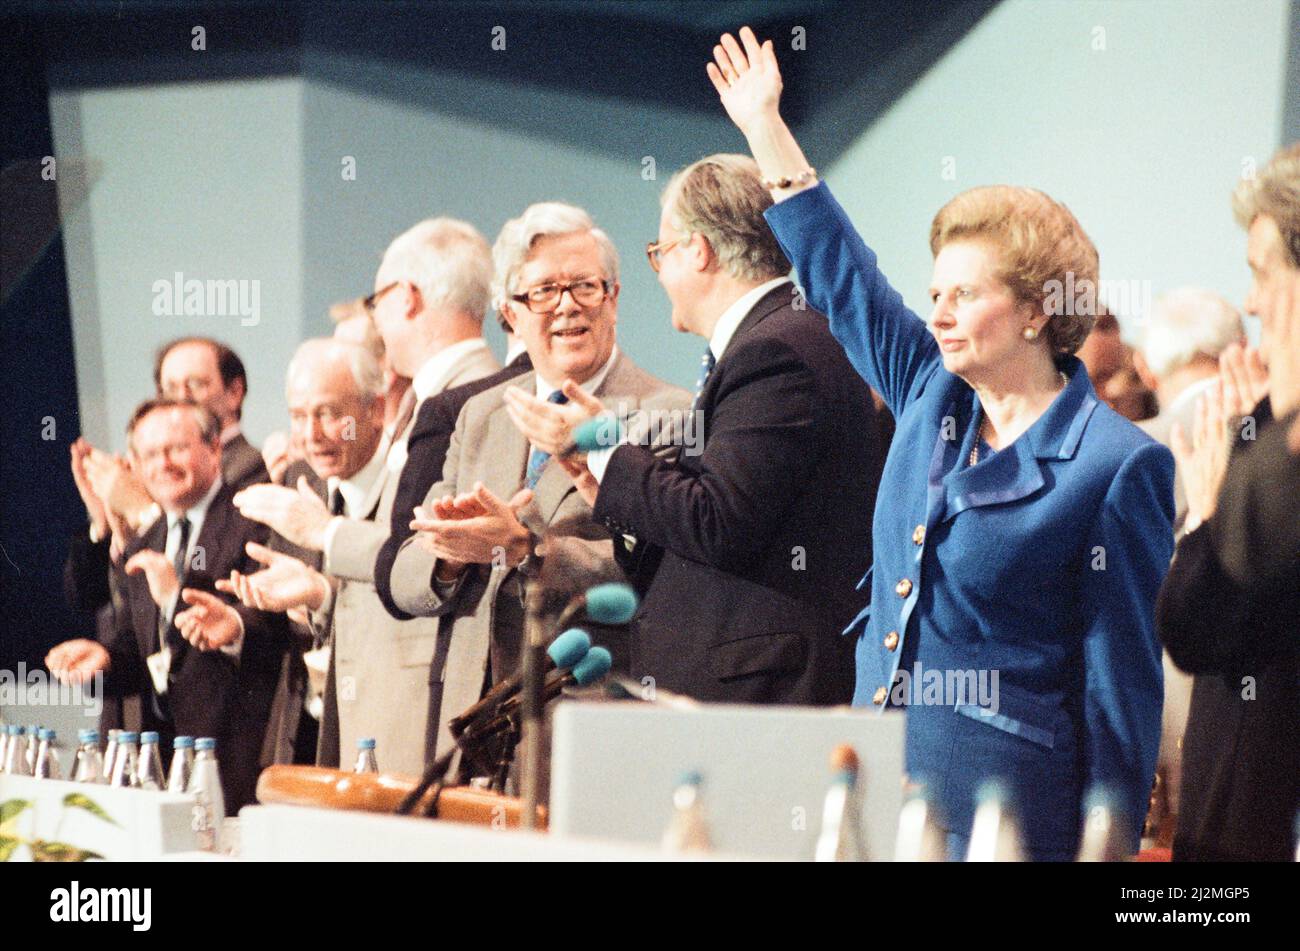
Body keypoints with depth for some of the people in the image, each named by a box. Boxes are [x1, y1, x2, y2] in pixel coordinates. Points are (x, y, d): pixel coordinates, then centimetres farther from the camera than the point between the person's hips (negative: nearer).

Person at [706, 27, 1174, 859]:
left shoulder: (1117, 464, -8)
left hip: (1003, 792, -6)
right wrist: (765, 126, 27)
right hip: (879, 779, 6)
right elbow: (840, 272, 23)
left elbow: (1122, 678, -7)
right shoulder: (933, 398, 10)